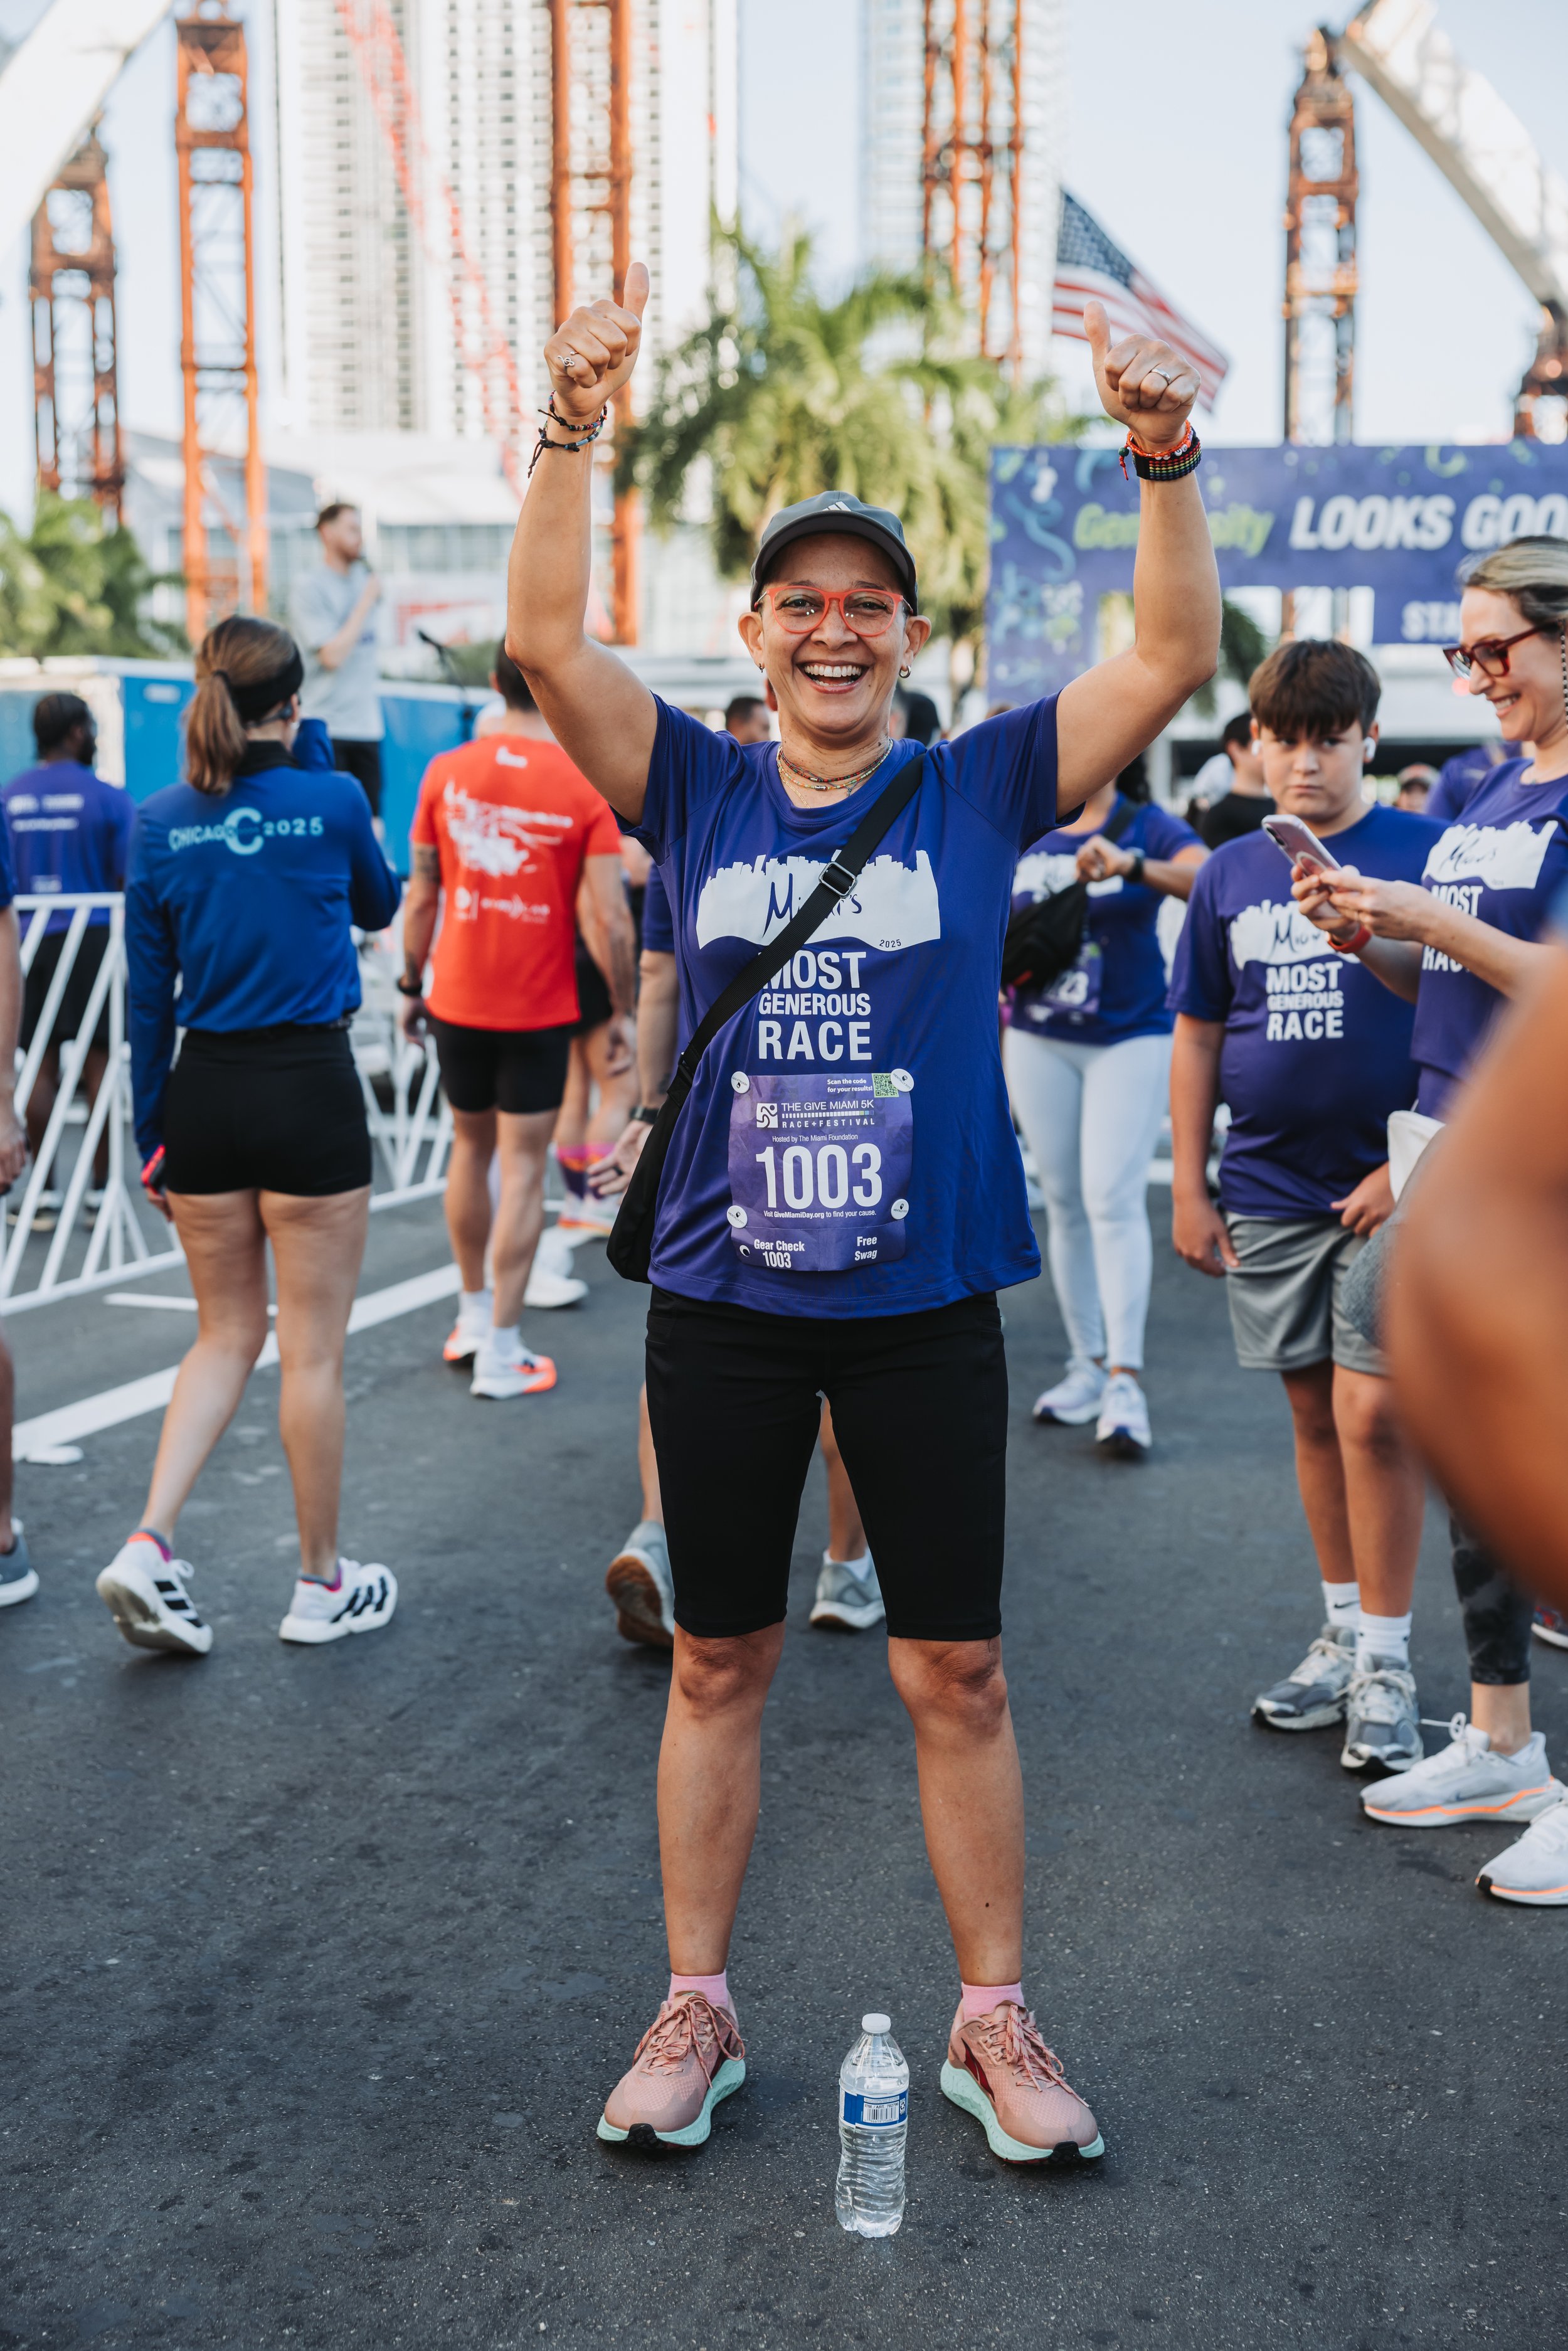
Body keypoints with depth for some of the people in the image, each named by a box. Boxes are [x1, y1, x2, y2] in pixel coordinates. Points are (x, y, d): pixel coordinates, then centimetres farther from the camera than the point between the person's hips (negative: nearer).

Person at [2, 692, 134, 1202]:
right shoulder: (108, 797, -6)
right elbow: (129, 882, -5)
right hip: (93, 939, -3)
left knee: (41, 1065, 8)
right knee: (99, 1062, 2)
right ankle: (99, 1187, 3)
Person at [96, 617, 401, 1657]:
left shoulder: (157, 824, 1)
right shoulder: (331, 802, -7)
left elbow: (149, 994, 4)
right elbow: (380, 908, 14)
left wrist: (151, 1137, 10)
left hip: (204, 1093, 4)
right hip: (311, 1091, -4)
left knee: (228, 1334, 17)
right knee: (314, 1348, 6)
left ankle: (149, 1544, 1)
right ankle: (323, 1584, 18)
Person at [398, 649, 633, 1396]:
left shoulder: (447, 772, -1)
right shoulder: (584, 786, -10)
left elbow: (420, 895, 4)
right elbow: (611, 919, -13)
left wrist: (410, 984, 15)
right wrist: (627, 1006, -2)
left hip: (457, 998, 3)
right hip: (541, 1007, -3)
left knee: (470, 1146, 20)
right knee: (522, 1168, 2)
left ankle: (474, 1313, 32)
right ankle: (500, 1352, 4)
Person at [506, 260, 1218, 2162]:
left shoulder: (977, 790, 0)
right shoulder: (698, 791, 2)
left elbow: (1177, 658, -8)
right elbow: (544, 638, -9)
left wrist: (1165, 458, -21)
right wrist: (572, 430, -22)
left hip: (928, 1303, -1)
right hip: (723, 1306, 1)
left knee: (958, 1676, 8)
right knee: (717, 1665, 12)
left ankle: (993, 2021, 25)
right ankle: (695, 2010, 29)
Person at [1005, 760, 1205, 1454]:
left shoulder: (1146, 827, -3)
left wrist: (1133, 866, -34)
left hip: (1130, 1037, -4)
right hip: (1039, 1039, 4)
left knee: (1114, 1199, -13)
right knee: (1065, 1205, 8)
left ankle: (1126, 1379, -11)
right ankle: (1086, 1364, 17)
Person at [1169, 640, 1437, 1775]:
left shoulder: (1425, 856, -4)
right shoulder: (1230, 874, 7)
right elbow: (1198, 1038, 12)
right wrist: (1189, 1188, 9)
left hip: (1388, 1185, -4)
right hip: (1270, 1188, 4)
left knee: (1373, 1414, -6)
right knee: (1314, 1415, 12)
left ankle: (1387, 1663, 8)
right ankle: (1344, 1635, 26)